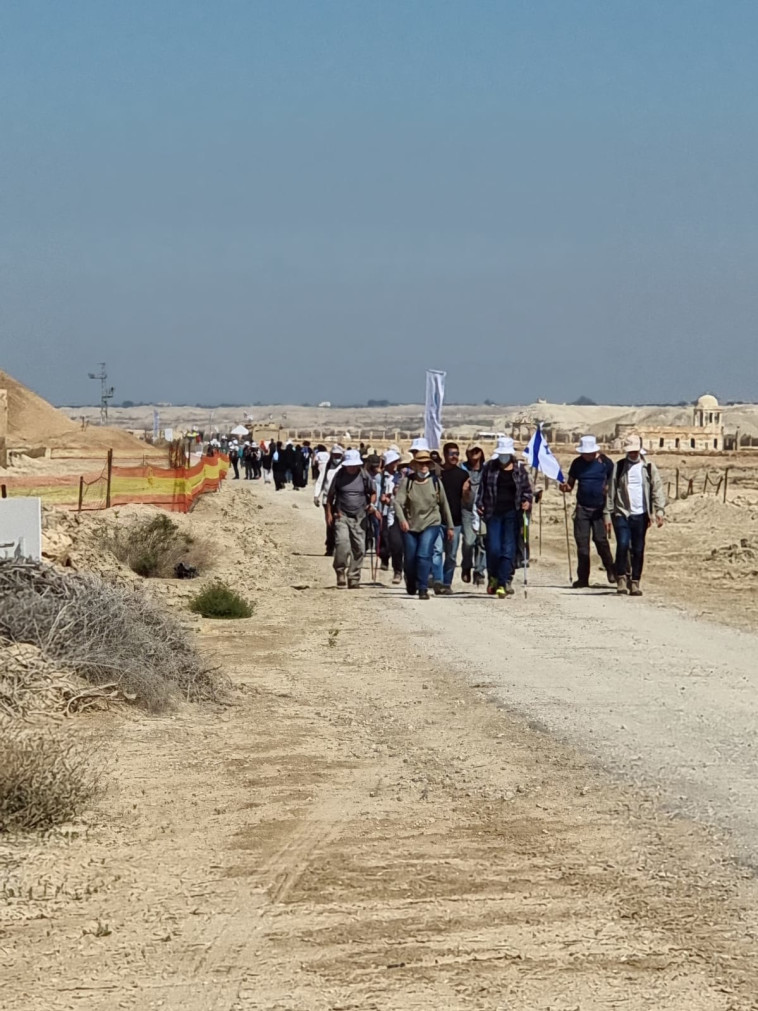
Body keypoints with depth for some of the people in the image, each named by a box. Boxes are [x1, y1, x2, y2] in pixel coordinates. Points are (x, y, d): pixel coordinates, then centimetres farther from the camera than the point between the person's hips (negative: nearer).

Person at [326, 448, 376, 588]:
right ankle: (340, 571, -6)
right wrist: (329, 513, 0)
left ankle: (354, 578, 11)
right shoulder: (339, 475, -1)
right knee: (342, 543, -22)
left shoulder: (364, 477, 1)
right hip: (341, 516, -2)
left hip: (359, 517, 2)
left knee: (359, 548, 1)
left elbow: (372, 493, 15)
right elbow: (330, 495, 7)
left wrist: (371, 504, -5)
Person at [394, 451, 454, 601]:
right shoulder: (407, 481, -4)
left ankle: (423, 589, -13)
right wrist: (402, 519, -31)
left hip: (431, 524, -1)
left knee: (424, 555, -17)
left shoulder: (435, 481, 1)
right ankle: (411, 583, 38)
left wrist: (449, 526, 11)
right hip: (410, 526, 1)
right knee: (410, 558, 9)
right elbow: (398, 502, -13)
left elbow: (444, 504, 8)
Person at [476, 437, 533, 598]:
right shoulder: (489, 467, 5)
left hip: (512, 513, 0)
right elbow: (482, 487, 11)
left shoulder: (520, 469, 5)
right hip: (493, 513, 0)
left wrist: (527, 501, -8)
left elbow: (526, 489, 10)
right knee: (493, 548, -7)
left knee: (508, 549, -4)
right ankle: (493, 577, 18)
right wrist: (479, 505, 1)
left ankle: (503, 583, -1)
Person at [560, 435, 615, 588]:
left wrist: (609, 490, -18)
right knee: (581, 542, 1)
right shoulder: (577, 463, 5)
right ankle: (583, 578, 7)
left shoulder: (605, 463, -4)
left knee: (601, 540, -9)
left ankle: (611, 571, 10)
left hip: (600, 508, -3)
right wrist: (566, 487, -10)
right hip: (582, 508, 3)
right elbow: (571, 484, 12)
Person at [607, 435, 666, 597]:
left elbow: (657, 490, 2)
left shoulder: (649, 468, 7)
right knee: (622, 545, -16)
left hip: (640, 515, 1)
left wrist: (660, 510, -11)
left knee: (638, 550, 3)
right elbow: (611, 492, 6)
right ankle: (621, 578, -4)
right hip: (622, 514, -1)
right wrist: (608, 514, 0)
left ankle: (635, 582, 11)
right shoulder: (618, 467, 6)